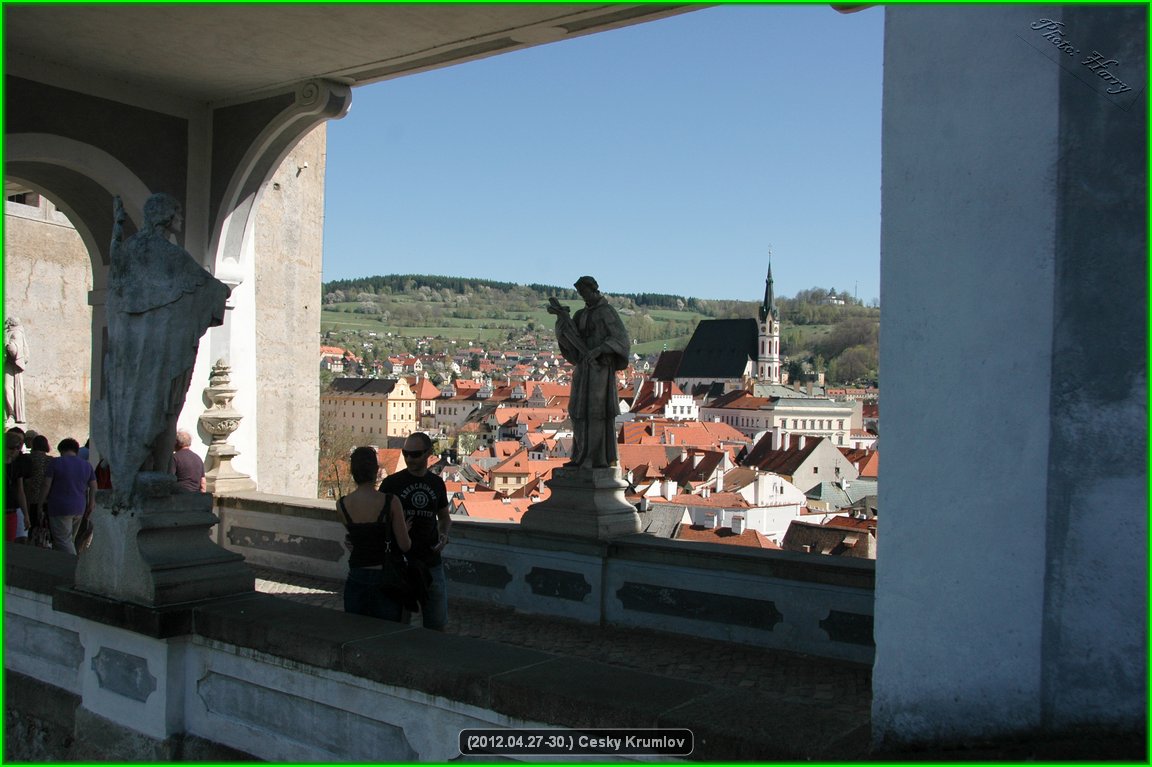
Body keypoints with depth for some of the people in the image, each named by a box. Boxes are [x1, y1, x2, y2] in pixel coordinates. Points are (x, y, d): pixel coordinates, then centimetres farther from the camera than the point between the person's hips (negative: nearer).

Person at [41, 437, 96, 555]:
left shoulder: (56, 463, -4)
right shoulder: (87, 465, 9)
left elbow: (46, 486, -7)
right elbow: (93, 487, 9)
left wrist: (41, 503, 1)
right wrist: (90, 506, 13)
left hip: (60, 509, -6)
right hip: (79, 509, 6)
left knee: (64, 542, -6)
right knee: (70, 540, 15)